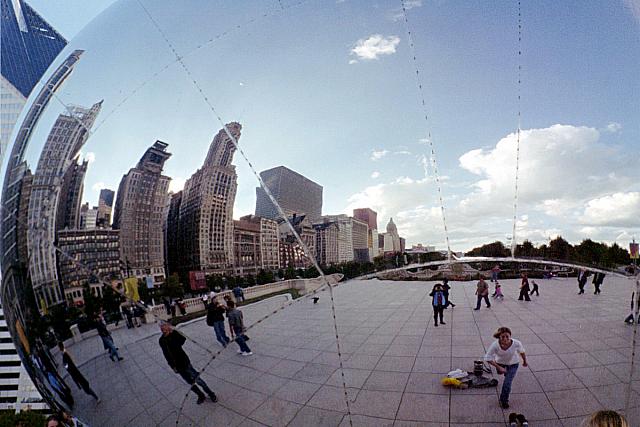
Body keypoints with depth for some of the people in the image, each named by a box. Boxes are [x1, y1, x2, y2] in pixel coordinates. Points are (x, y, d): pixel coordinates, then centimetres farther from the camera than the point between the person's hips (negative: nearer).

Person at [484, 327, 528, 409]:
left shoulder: (516, 343, -38)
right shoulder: (495, 345, -40)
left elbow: (522, 352, -12)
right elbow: (488, 359, -27)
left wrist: (525, 361, 5)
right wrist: (498, 367, -34)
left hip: (513, 363, -1)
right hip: (500, 362, 1)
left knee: (507, 383, -9)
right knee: (500, 372, 32)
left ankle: (504, 401, 21)